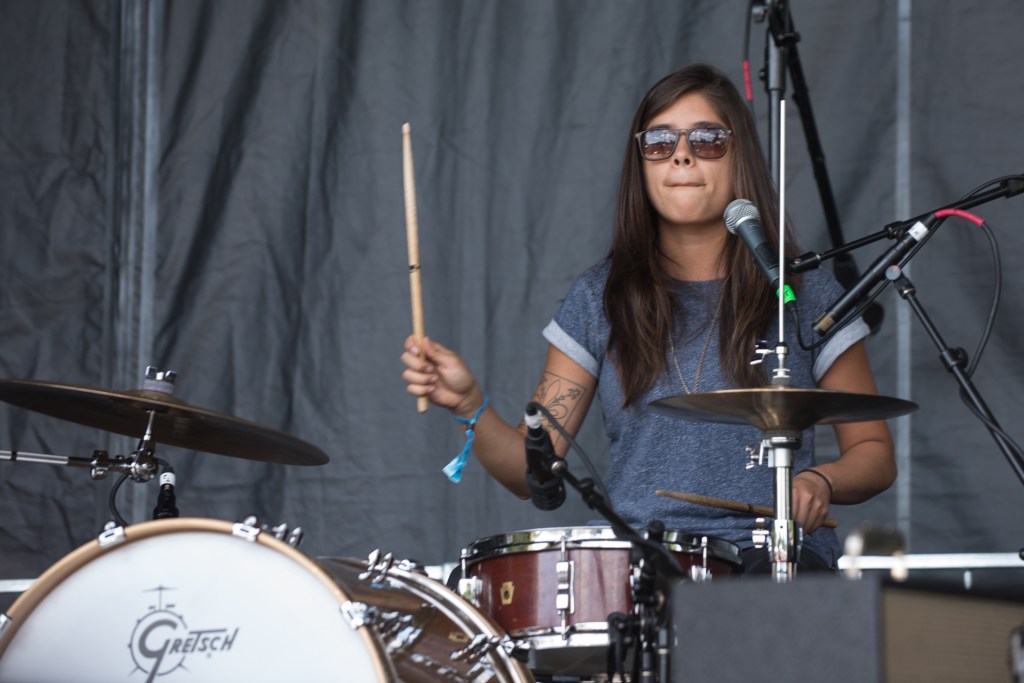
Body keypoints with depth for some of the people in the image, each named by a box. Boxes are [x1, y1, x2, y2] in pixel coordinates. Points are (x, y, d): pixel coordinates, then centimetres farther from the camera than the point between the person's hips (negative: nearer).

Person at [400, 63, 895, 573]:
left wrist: (819, 481, -11)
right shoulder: (600, 299, 10)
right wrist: (470, 406, -14)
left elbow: (874, 454, 11)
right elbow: (532, 471, 6)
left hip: (774, 553, -2)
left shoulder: (806, 295, 5)